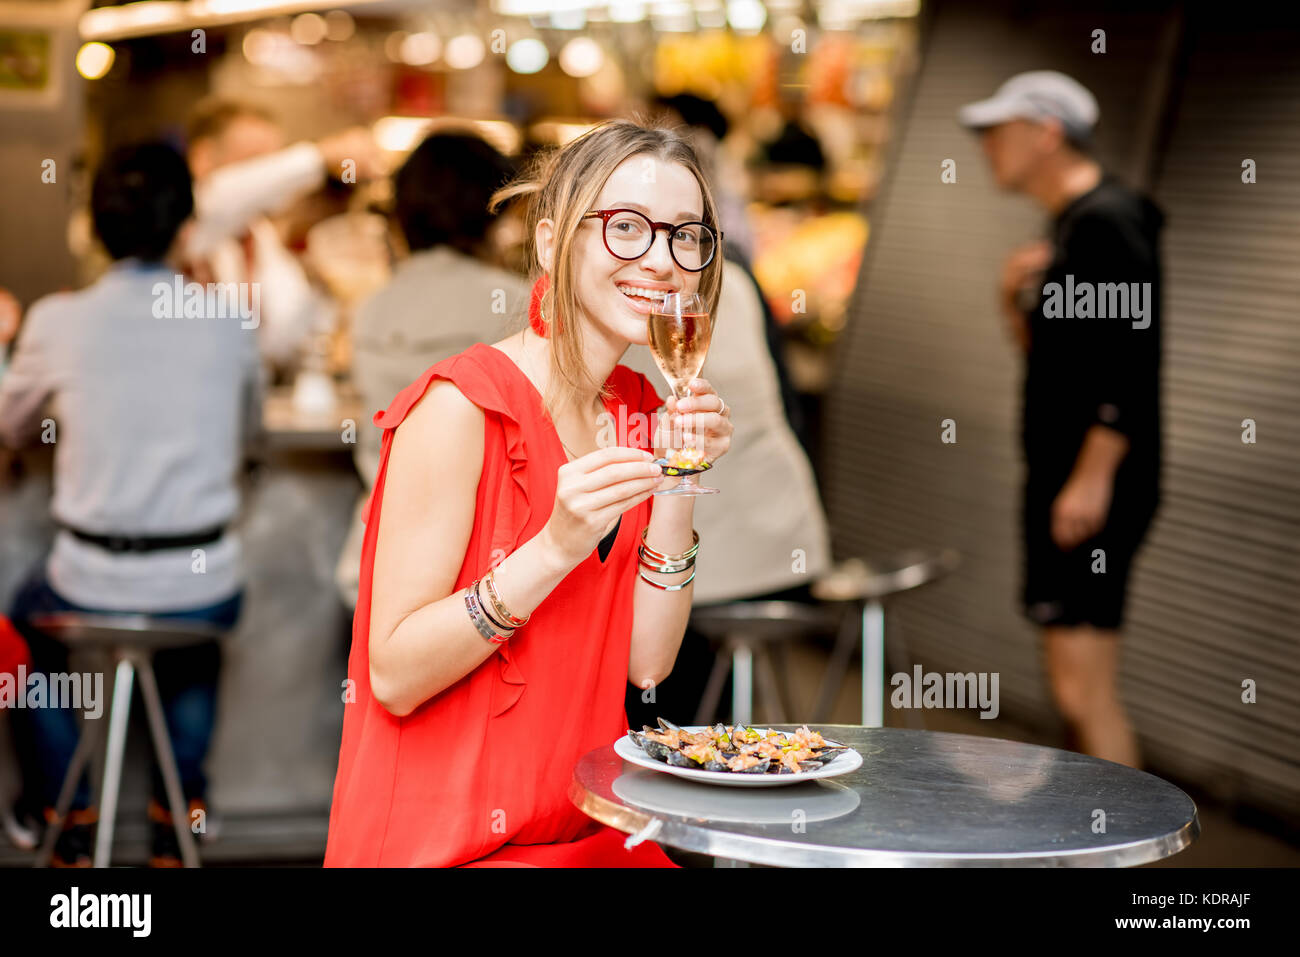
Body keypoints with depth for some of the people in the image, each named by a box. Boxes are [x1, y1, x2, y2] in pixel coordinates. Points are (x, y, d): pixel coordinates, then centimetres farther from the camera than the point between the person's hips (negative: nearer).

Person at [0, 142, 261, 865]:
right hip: (206, 593, 1)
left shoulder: (59, 322, -9)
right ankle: (181, 806, 37)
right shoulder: (229, 325, -6)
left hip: (91, 588, -1)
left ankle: (68, 818, 34)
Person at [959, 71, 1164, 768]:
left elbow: (1133, 356, -21)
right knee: (1073, 687, 15)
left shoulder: (1105, 221, -13)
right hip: (1059, 477, 10)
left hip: (1095, 487, -10)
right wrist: (1016, 301, 4)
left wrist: (1092, 478, -24)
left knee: (1085, 690, -12)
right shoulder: (1068, 225, 17)